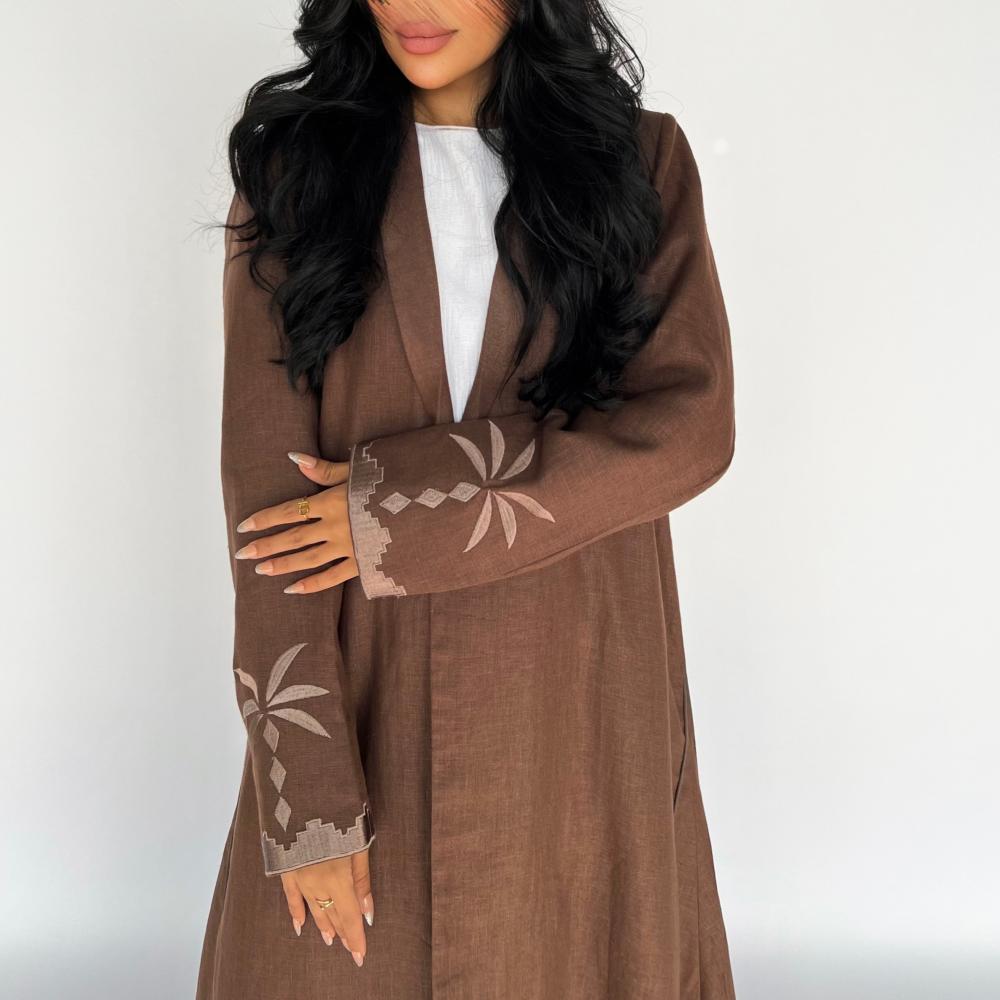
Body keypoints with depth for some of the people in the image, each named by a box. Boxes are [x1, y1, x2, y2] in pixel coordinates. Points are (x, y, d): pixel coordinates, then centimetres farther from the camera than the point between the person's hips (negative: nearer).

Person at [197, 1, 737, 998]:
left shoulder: (642, 158, 0)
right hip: (365, 697, 0)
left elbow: (689, 427, -11)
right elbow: (268, 490, -8)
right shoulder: (294, 169, -2)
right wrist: (309, 791, -14)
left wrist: (402, 509, -17)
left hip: (580, 707, 1)